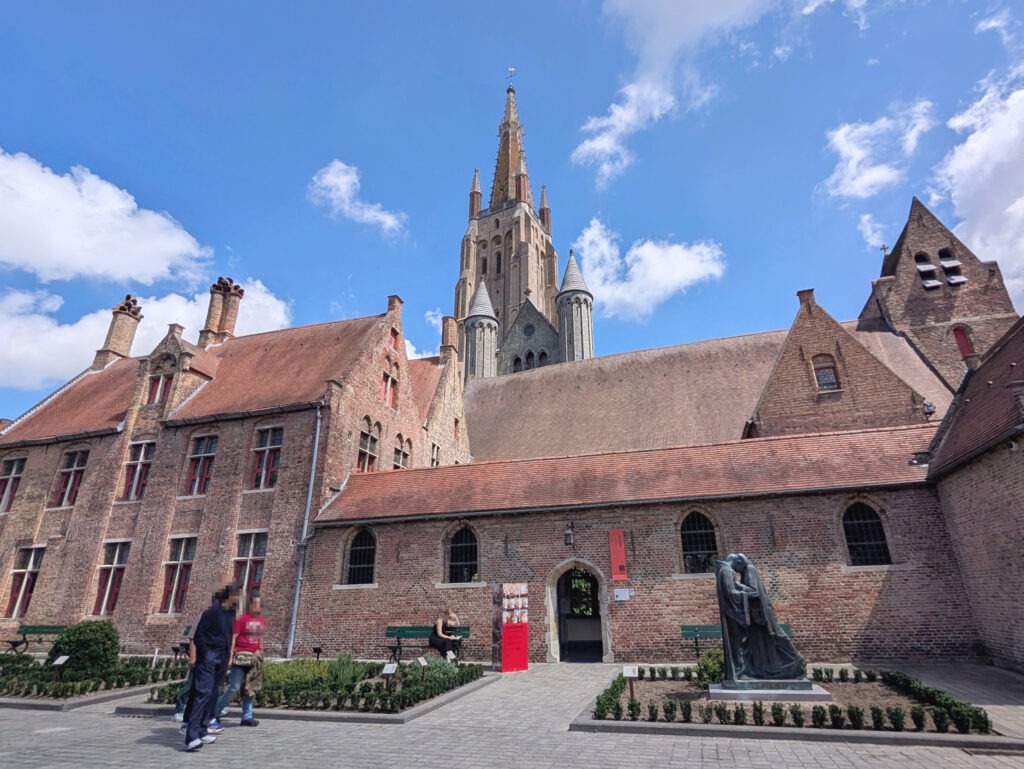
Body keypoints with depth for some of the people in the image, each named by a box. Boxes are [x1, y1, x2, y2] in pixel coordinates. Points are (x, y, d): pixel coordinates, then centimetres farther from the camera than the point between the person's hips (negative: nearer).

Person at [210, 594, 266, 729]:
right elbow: (233, 638, -12)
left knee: (250, 688, 10)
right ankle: (215, 714, 7)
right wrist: (230, 657, -17)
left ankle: (247, 716, 17)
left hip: (255, 657, 6)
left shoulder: (262, 620, 9)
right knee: (234, 687, -7)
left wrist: (261, 655, 15)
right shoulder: (242, 619, -10)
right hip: (242, 656, -6)